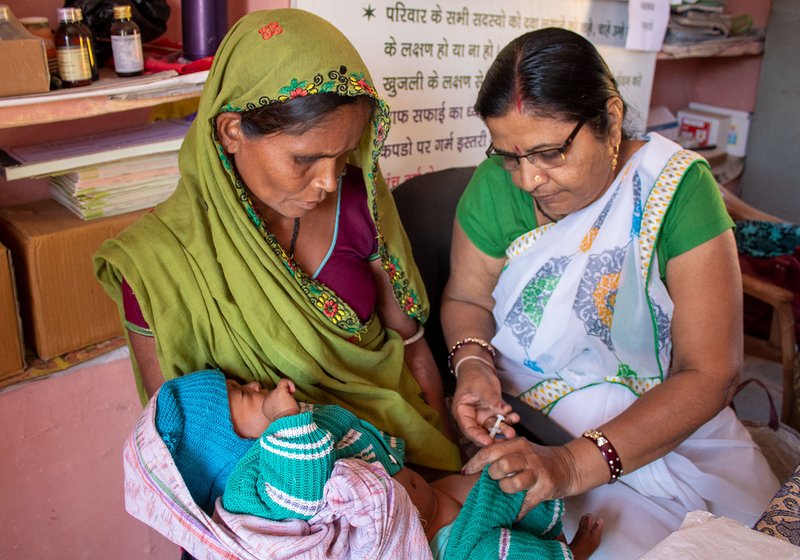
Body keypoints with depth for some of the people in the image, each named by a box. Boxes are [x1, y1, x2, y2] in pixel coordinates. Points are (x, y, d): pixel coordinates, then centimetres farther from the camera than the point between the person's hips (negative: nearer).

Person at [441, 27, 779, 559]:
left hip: (667, 427, 1)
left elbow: (709, 373, -18)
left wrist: (575, 464, -29)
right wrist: (472, 362, -17)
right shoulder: (496, 185, -10)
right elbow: (467, 298, 7)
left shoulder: (677, 186, -16)